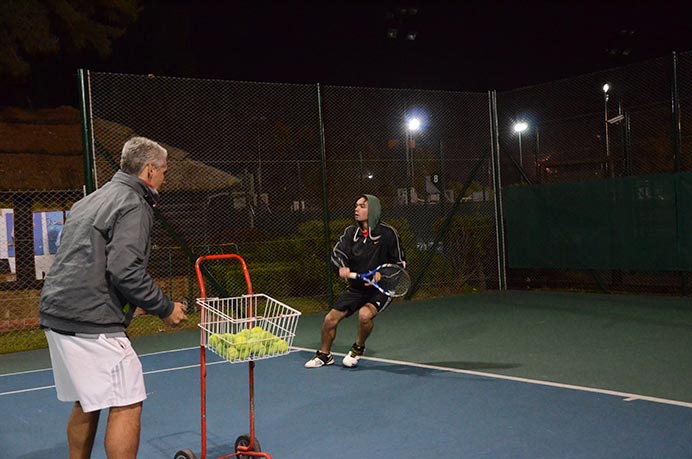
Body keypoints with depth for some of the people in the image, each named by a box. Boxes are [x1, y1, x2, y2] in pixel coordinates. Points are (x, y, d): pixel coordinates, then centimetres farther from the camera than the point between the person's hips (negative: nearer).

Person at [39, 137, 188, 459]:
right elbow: (125, 270, -20)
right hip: (91, 323, -10)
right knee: (126, 406, -5)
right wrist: (165, 308, -10)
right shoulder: (133, 205, -9)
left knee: (86, 404, 19)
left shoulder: (91, 200, 20)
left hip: (55, 315, 10)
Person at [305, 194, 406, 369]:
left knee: (365, 314, -31)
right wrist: (342, 267, -34)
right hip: (356, 287, 5)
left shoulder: (388, 233, -11)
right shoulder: (351, 232, 1)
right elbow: (337, 252, -11)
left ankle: (358, 349, 1)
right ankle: (324, 355, 26)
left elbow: (400, 263, -5)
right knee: (330, 319, -2)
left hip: (381, 289, -5)